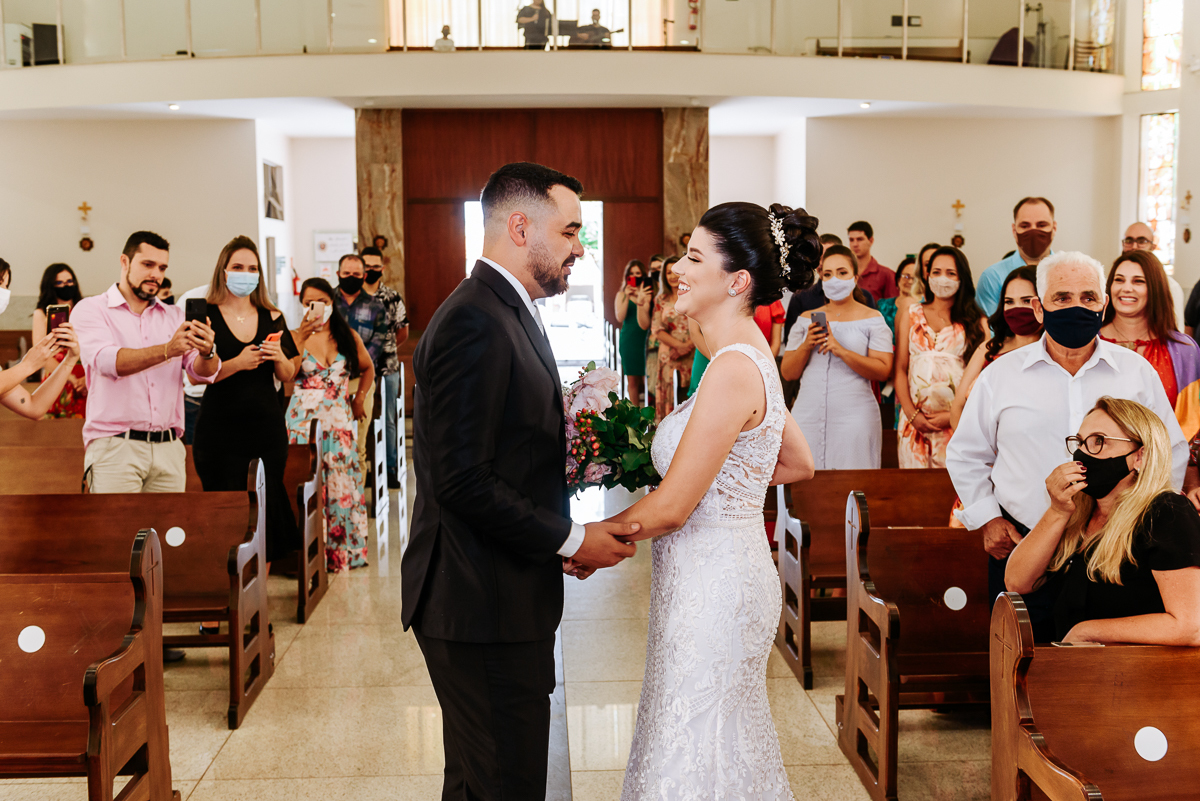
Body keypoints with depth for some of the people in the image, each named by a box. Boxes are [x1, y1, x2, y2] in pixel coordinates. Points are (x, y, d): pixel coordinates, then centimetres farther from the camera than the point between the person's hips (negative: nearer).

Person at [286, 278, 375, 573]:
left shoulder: (348, 336, 9)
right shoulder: (295, 336, 2)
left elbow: (367, 368, 25)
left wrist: (360, 397, 13)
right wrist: (302, 337, -16)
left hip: (339, 421, 2)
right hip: (304, 421, -2)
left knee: (341, 483, 2)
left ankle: (343, 550, 14)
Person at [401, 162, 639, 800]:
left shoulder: (508, 313, 15)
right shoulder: (475, 322, -18)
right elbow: (463, 481, -24)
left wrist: (562, 538, 6)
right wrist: (571, 539, -15)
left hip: (498, 595, 11)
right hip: (485, 604, -10)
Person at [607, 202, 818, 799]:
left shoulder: (733, 369, -22)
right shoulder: (752, 356, 7)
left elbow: (671, 507, -21)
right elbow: (799, 465, 19)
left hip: (712, 586, -10)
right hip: (723, 573, 10)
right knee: (726, 744, 22)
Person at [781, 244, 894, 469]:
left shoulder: (871, 319, 6)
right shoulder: (806, 319, 14)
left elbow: (883, 371, -7)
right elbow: (787, 373, 11)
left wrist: (840, 350, -16)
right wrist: (806, 346, -6)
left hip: (854, 416, -2)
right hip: (808, 415, 3)